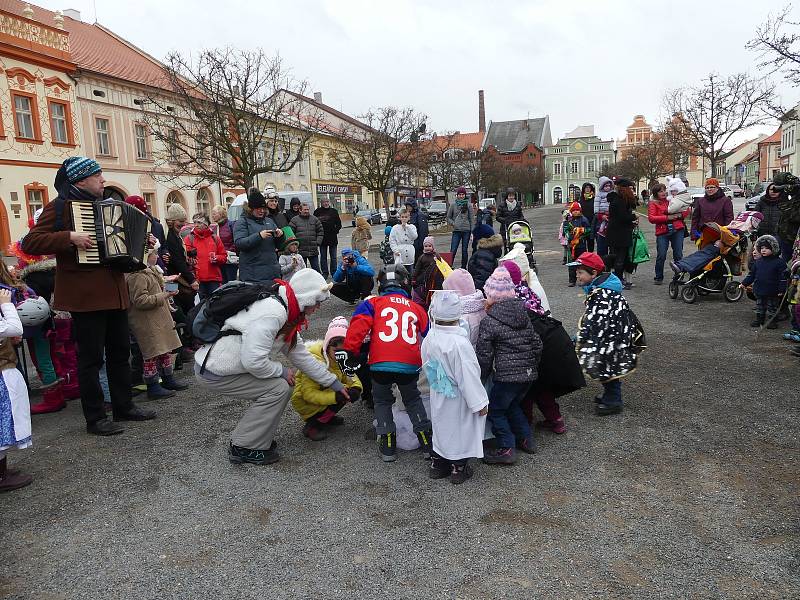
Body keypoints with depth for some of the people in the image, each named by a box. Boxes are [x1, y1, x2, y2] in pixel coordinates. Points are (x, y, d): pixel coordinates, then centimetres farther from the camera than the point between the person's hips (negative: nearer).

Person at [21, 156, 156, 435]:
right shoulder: (60, 207, -5)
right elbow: (30, 243, -13)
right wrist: (70, 237, -23)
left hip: (114, 293, 8)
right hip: (86, 295, -8)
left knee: (120, 352, 13)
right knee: (91, 357, -2)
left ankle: (124, 406, 23)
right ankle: (95, 418, 7)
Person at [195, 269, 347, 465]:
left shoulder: (286, 315, 8)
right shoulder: (272, 312, -25)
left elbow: (302, 356, 15)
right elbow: (253, 360, -29)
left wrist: (335, 383, 18)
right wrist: (281, 371, -10)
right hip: (214, 373, -10)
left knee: (281, 385, 10)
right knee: (279, 389, -11)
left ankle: (257, 437, 22)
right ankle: (244, 448, 3)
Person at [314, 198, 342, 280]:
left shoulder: (334, 211, 4)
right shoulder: (317, 212, 0)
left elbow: (339, 224, 7)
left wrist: (335, 231, -7)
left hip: (333, 238, 1)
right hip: (322, 238, -1)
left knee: (333, 257, 6)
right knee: (323, 257, 7)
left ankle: (334, 272, 15)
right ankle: (325, 272, 16)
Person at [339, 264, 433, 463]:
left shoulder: (372, 303, 11)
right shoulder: (417, 308, 19)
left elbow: (358, 327, -5)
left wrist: (350, 352, -1)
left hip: (381, 364, -2)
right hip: (410, 364, 2)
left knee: (382, 401, 22)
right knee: (413, 400, 26)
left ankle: (387, 446, 19)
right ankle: (427, 443, 26)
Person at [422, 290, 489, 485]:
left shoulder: (429, 339, -8)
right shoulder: (459, 343, -28)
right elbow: (468, 376, -25)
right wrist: (480, 402, -16)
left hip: (438, 394, 6)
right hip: (458, 399, -6)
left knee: (441, 425, 22)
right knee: (460, 429, 12)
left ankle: (437, 463, 36)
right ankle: (459, 468, 26)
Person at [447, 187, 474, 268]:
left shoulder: (468, 205, 7)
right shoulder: (453, 205, 5)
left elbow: (471, 218, 8)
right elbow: (448, 217, 11)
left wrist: (472, 231, 3)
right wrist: (453, 223, -8)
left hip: (466, 230, 1)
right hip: (456, 231, -1)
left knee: (464, 250, 7)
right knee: (453, 250, -8)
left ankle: (464, 268, 15)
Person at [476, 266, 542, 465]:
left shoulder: (489, 322, -10)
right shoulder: (523, 314, 9)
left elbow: (484, 355, -8)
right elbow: (536, 344, 13)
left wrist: (481, 377, 5)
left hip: (506, 375, -7)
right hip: (529, 373, 7)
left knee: (495, 409, 9)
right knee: (512, 405, 27)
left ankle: (506, 449, 9)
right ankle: (526, 439, 32)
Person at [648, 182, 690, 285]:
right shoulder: (653, 203, 5)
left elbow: (687, 210, 16)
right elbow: (651, 218, -9)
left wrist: (680, 215, -6)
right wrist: (667, 217, -14)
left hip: (677, 230, 2)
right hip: (662, 231, -2)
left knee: (678, 255, 3)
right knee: (661, 256, -7)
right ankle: (658, 277, 8)